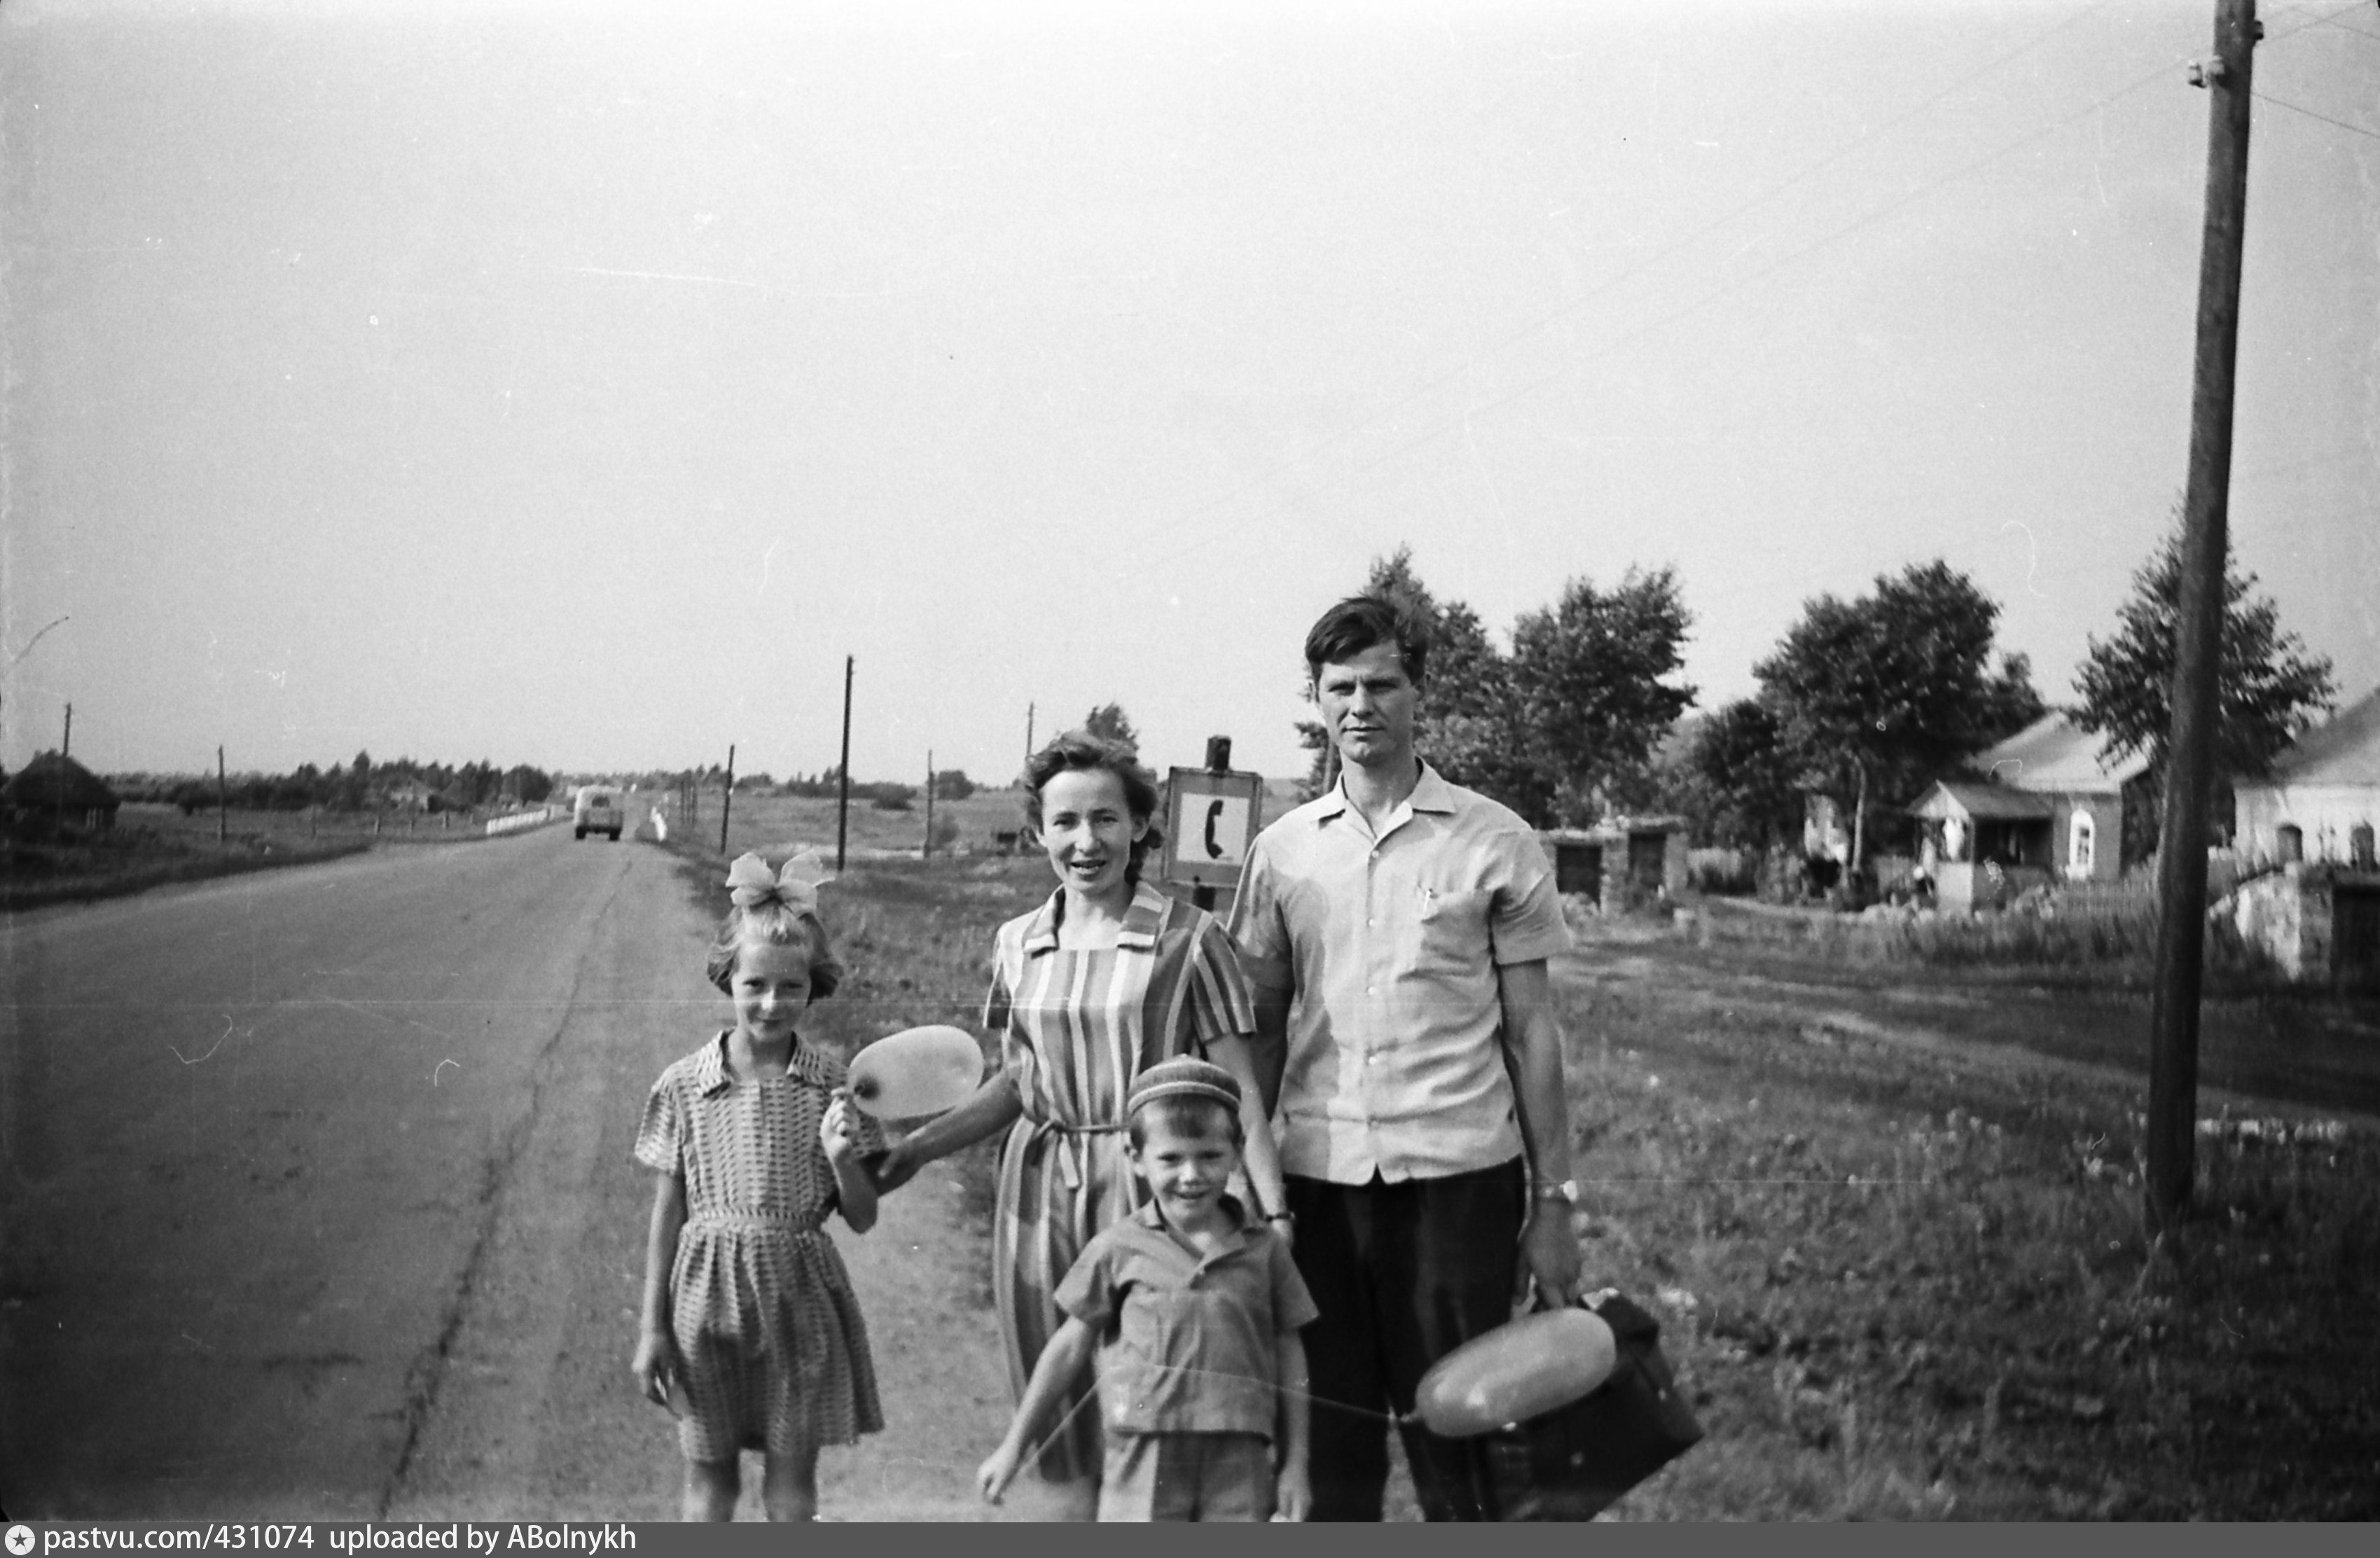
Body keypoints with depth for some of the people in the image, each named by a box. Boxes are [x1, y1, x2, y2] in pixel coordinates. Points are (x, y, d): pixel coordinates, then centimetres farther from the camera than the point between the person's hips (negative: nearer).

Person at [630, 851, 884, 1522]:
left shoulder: (832, 1086, -4)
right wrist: (652, 1327, 2)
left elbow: (862, 1218, 1)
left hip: (798, 1296, 0)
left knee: (793, 1485, 8)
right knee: (708, 1479, 11)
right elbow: (667, 1213, 2)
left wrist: (843, 1157, -19)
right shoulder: (684, 1085, -4)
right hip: (707, 1295, 0)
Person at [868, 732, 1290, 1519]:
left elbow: (1236, 1089, -6)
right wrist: (916, 1148, 9)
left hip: (1149, 1191, -4)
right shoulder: (1018, 944, 8)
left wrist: (1273, 1212, -15)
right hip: (1039, 1195, 4)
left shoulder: (1189, 939, -6)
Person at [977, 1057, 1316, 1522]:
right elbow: (1071, 1346, 8)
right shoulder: (1118, 1249, 1)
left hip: (1239, 1463, 1)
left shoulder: (1263, 1249, 4)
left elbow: (1289, 1353, 10)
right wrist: (1014, 1447, 10)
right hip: (1145, 1458, -1)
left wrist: (1294, 1465, 7)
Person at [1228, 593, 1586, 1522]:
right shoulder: (1281, 851, 8)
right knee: (1335, 1440, 9)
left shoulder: (1496, 844, 1)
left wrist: (1554, 1201, -2)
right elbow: (1262, 1031, 11)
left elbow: (1531, 1031, 2)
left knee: (1453, 1438, 1)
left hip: (1459, 1171, -2)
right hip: (1319, 1170, 2)